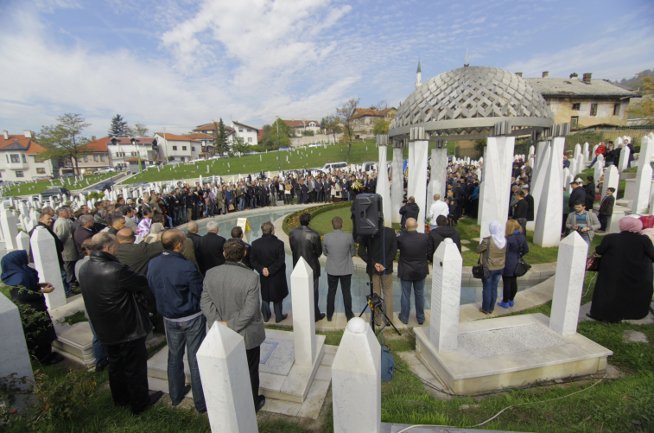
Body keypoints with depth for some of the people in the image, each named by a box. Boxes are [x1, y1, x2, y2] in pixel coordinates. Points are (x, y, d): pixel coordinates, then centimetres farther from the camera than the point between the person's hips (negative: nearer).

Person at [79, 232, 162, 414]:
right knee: (135, 367, 12)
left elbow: (93, 295, 9)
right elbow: (143, 284, -20)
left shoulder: (84, 270, -3)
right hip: (129, 329, -8)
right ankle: (139, 402, 29)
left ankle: (120, 398, 44)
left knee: (115, 365, 26)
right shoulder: (116, 270, -30)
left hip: (105, 329, 8)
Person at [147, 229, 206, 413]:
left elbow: (152, 289, 6)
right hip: (191, 318, -6)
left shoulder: (152, 264, -8)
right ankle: (201, 401, 23)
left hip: (169, 318, 6)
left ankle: (176, 395, 41)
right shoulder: (187, 267, -28)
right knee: (195, 359, 8)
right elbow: (200, 293, -20)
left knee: (174, 356, 23)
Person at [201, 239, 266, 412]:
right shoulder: (250, 277, -26)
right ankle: (252, 404, 40)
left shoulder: (210, 274, -12)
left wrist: (218, 322, -13)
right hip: (247, 335, -4)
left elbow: (205, 302, -10)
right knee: (250, 372, 20)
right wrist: (232, 324, -15)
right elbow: (250, 310, -25)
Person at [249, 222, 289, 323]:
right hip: (277, 276, -3)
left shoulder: (255, 244, -11)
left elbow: (252, 260, -8)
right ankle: (278, 317, 30)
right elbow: (281, 261, -21)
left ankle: (266, 316, 35)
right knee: (278, 296, 17)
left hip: (263, 275, 3)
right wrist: (271, 270, -16)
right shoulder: (278, 243, -22)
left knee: (265, 296, 22)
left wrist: (262, 269, -12)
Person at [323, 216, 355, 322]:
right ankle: (349, 315, 27)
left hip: (332, 270, 1)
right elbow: (352, 253, -2)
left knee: (331, 292, 17)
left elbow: (325, 252, 1)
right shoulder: (349, 237, -16)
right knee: (346, 292, 14)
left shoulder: (326, 237, -14)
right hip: (346, 270, -1)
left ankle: (329, 315, 29)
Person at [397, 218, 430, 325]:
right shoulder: (424, 237, -15)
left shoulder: (401, 238, -21)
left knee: (405, 295, 13)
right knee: (420, 295, 17)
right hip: (420, 271, 2)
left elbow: (396, 247, 0)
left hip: (405, 272, -2)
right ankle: (420, 318, 31)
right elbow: (429, 253, -3)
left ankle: (404, 317, 27)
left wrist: (404, 232, -1)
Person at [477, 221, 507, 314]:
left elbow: (478, 250, -11)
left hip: (488, 268, -5)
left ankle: (485, 309, 21)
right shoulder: (504, 240, -7)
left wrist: (482, 243, 4)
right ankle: (491, 308, 28)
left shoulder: (487, 240, -24)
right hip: (500, 268, 5)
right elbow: (505, 253, 7)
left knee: (487, 288, 10)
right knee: (494, 288, 16)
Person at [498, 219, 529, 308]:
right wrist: (518, 256, 17)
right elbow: (526, 250, 7)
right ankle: (511, 300, 30)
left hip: (508, 264, -7)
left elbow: (504, 252, -18)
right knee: (514, 282, 16)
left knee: (506, 283, 4)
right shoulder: (522, 237, 0)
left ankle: (505, 302, 15)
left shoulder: (508, 239, -20)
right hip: (516, 264, 7)